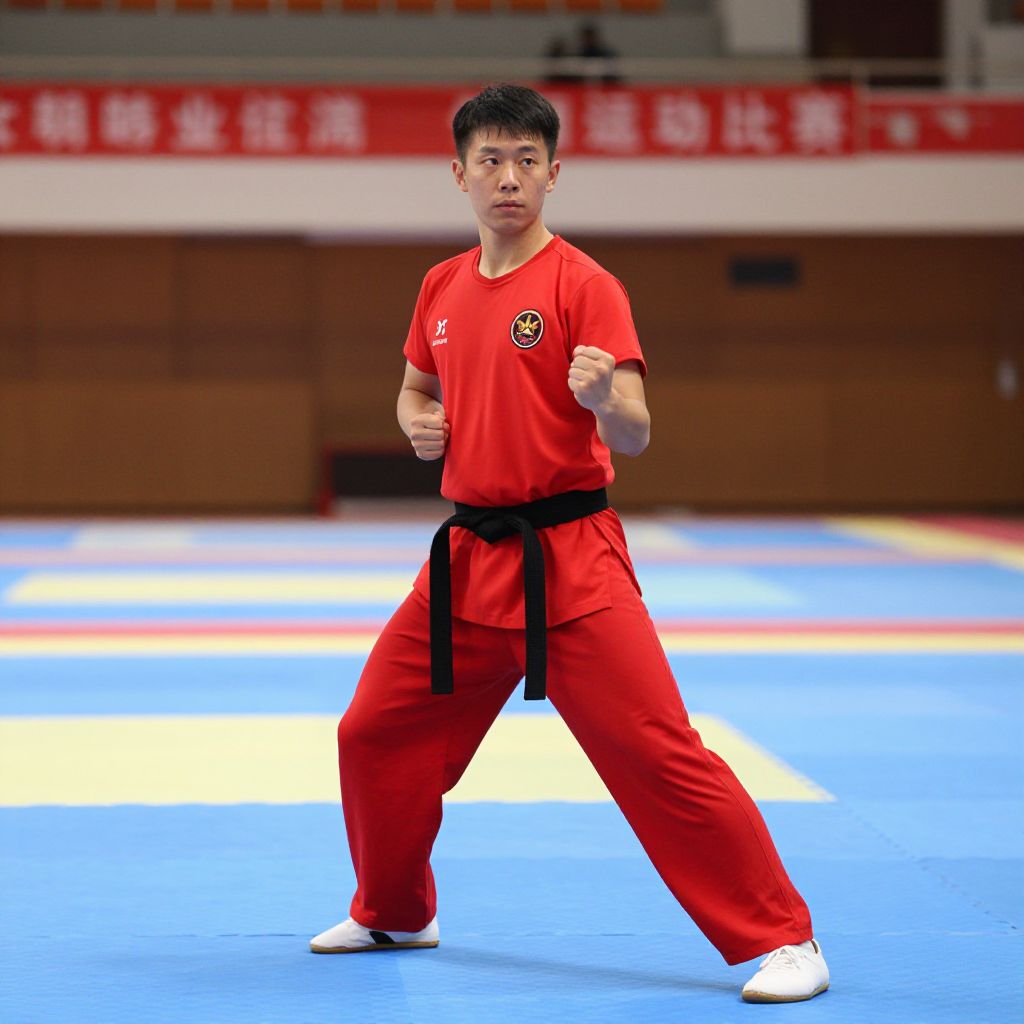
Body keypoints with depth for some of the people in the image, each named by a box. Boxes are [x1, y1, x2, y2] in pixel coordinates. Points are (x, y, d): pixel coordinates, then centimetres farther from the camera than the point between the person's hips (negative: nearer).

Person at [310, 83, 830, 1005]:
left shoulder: (583, 286, -10)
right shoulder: (443, 289, 9)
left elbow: (634, 437, -15)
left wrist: (606, 398, -36)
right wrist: (419, 426, 5)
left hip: (568, 563, -7)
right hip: (469, 559, 7)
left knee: (658, 754, -14)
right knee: (374, 736, 14)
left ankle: (783, 940, -9)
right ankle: (393, 915, 38)